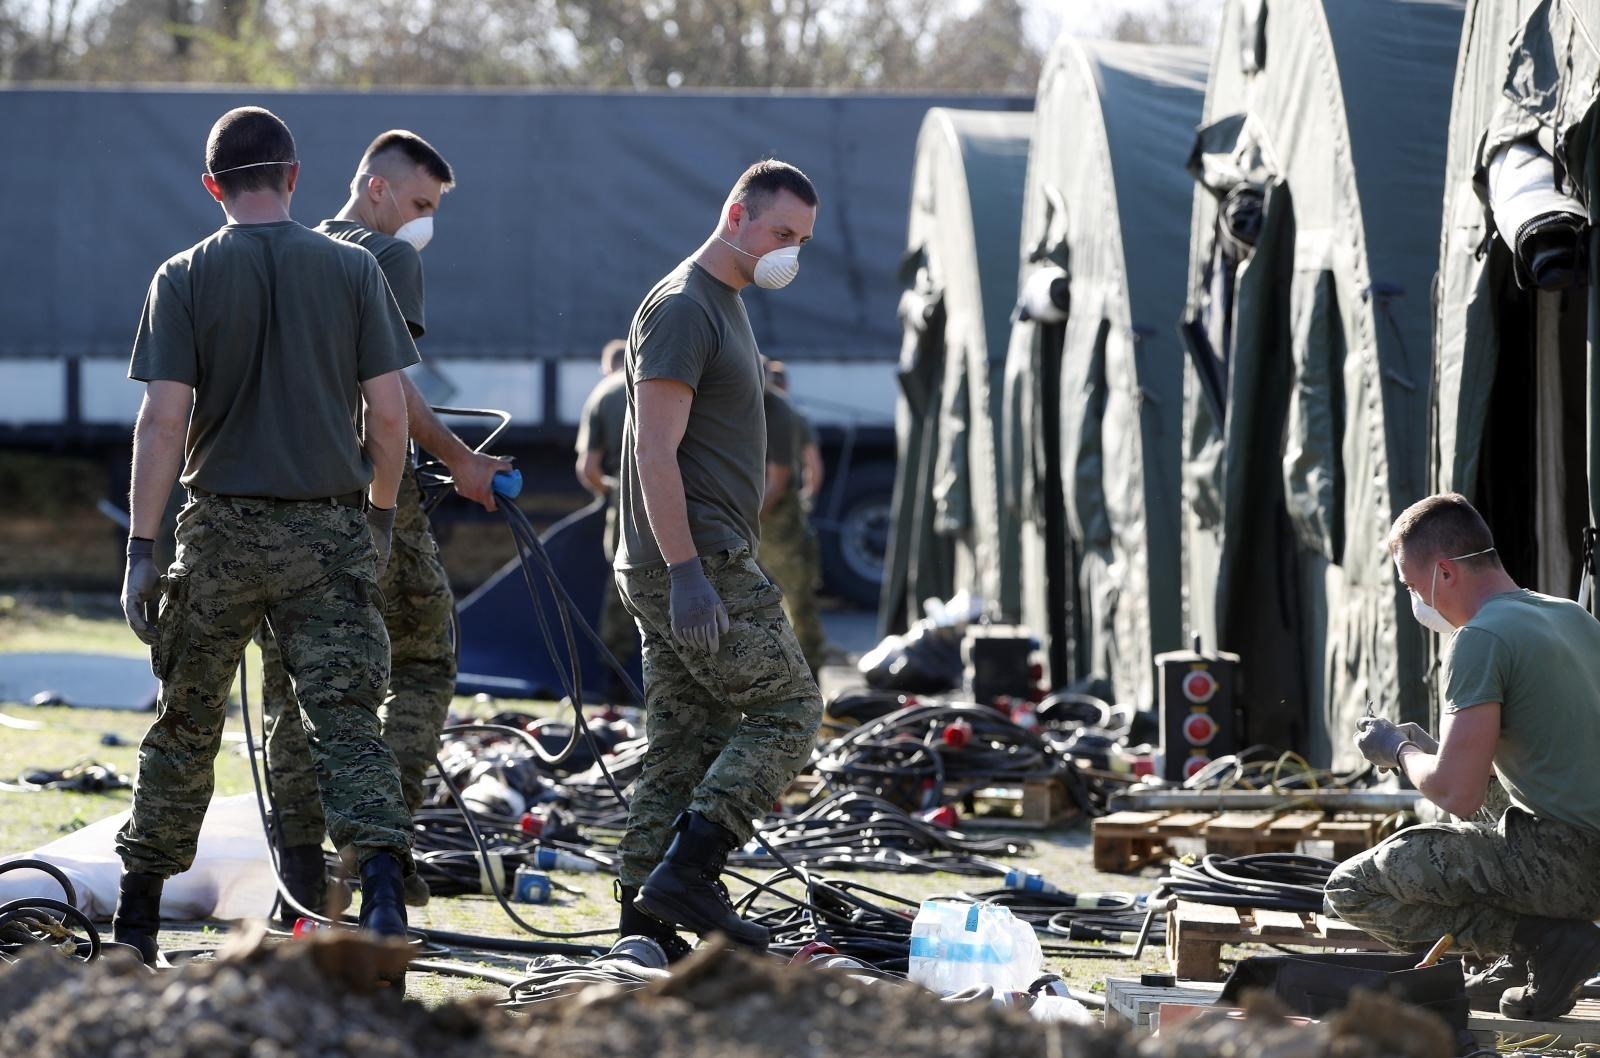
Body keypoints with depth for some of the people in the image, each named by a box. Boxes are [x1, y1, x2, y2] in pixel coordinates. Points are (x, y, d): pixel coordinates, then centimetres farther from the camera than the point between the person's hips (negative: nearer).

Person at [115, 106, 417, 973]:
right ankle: (383, 886, -23)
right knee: (346, 715, -3)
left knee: (186, 723, 12)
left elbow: (163, 421, -8)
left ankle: (137, 915, 20)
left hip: (222, 527, 0)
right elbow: (388, 412, -1)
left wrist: (141, 551, -6)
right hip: (330, 529, 0)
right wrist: (380, 511, 15)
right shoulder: (352, 269, 1)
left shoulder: (185, 278, -2)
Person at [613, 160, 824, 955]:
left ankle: (643, 930, 7)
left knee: (682, 750, 7)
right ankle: (686, 874, -12)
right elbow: (656, 453, -19)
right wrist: (687, 572, -25)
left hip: (700, 563, 10)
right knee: (787, 709, -8)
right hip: (692, 562, -10)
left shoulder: (723, 307, 20)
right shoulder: (682, 308, -12)